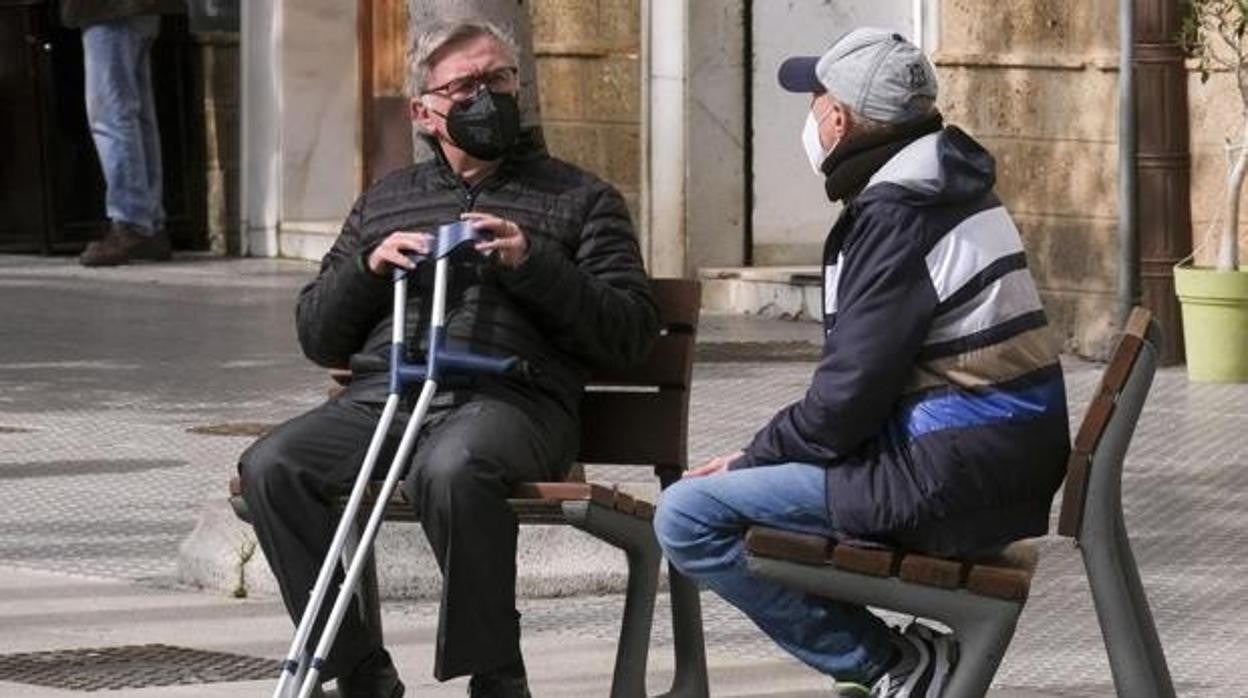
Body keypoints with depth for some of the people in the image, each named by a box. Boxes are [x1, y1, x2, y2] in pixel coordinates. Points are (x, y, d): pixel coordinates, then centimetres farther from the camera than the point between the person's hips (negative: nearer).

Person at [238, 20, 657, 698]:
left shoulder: (579, 198, 18)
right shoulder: (385, 199, 29)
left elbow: (630, 331, 5)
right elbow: (318, 337, 25)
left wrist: (533, 264, -7)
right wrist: (367, 266, 6)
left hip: (508, 397, -4)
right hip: (380, 395, 4)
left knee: (452, 468, -40)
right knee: (270, 466, -26)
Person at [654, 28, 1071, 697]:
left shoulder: (897, 216, -15)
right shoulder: (951, 193, 16)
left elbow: (848, 394, -19)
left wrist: (752, 459, -3)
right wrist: (761, 454, 15)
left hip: (946, 482, -10)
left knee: (687, 516, -14)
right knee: (767, 474, 29)